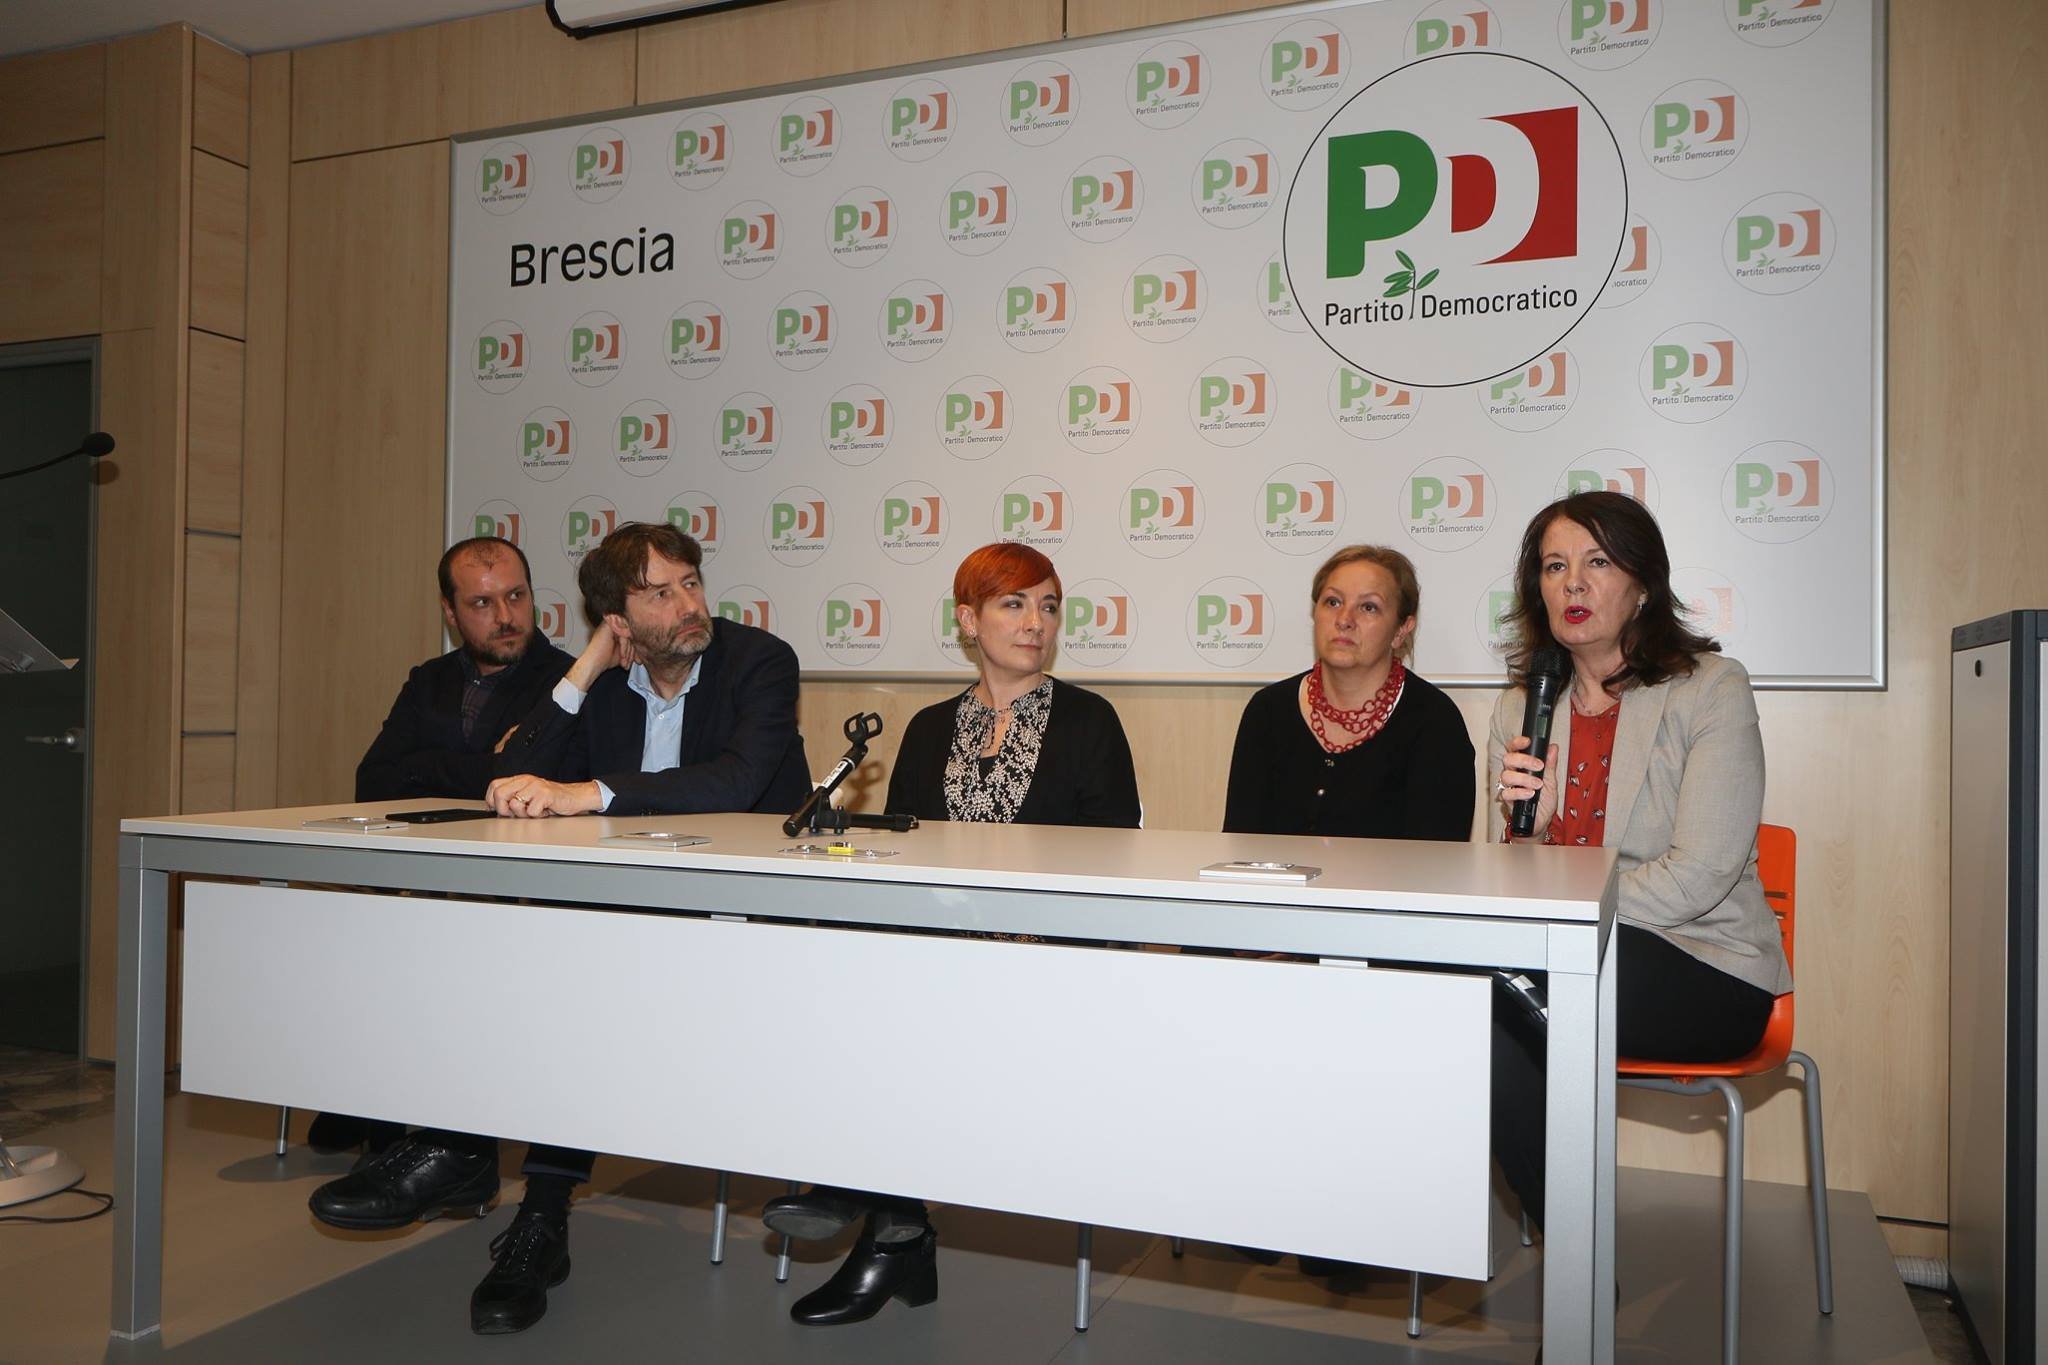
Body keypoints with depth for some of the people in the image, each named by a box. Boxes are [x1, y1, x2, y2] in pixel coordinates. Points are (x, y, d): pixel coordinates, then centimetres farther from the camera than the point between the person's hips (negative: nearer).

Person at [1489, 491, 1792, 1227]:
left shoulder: (1711, 689, -4)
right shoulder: (1522, 708, 10)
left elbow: (1699, 877, -15)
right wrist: (1521, 819, -15)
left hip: (1708, 976, -4)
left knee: (1494, 965, -30)